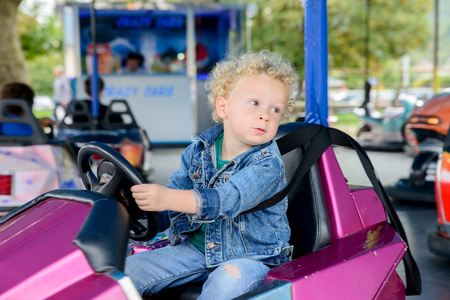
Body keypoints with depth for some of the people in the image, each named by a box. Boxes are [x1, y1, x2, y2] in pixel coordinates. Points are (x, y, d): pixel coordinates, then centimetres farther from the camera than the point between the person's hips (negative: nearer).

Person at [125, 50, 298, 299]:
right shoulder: (198, 151, 1)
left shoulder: (267, 164, -18)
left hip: (250, 257, -5)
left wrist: (168, 198, -45)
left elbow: (227, 200, -33)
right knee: (128, 270, -6)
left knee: (228, 280, -38)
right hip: (198, 248, 5)